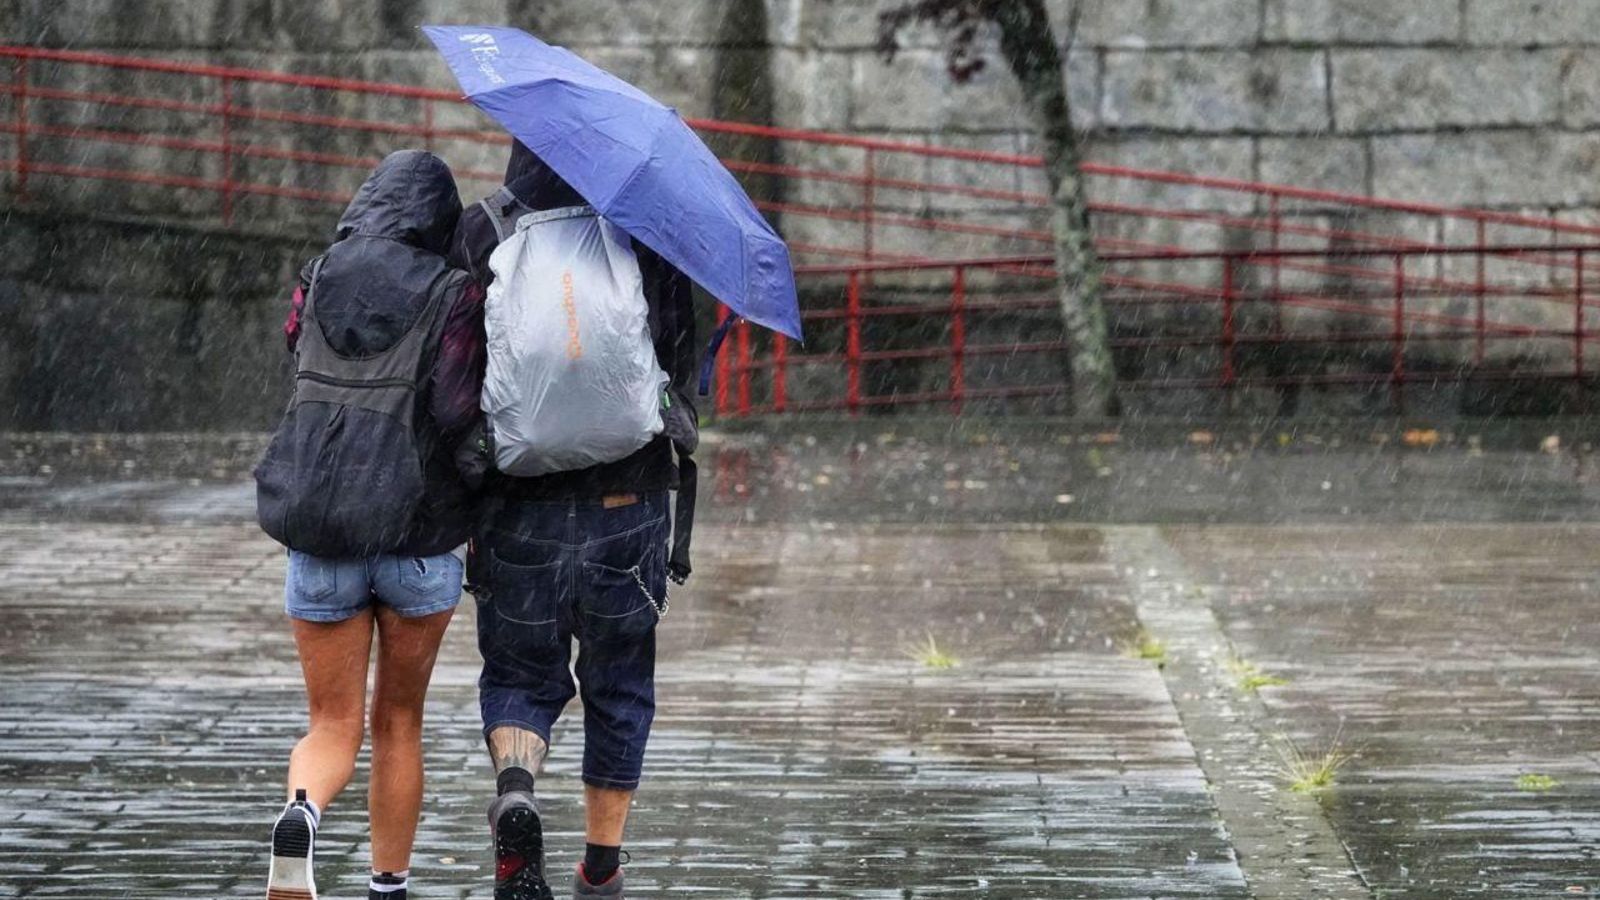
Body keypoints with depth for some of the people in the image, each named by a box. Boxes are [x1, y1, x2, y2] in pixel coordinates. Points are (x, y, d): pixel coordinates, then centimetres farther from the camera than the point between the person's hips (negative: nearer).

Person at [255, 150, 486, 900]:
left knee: (333, 726, 7)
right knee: (399, 722, 17)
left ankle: (302, 811, -25)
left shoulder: (315, 284, 7)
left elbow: (304, 375, 13)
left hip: (318, 536, 2)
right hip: (419, 537, -2)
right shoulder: (453, 296, -5)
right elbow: (454, 413, -13)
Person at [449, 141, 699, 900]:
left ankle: (515, 792, -16)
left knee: (519, 677, 14)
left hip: (517, 512, 0)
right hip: (628, 507, 1)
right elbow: (684, 361, 2)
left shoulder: (481, 233, -5)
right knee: (619, 687, 17)